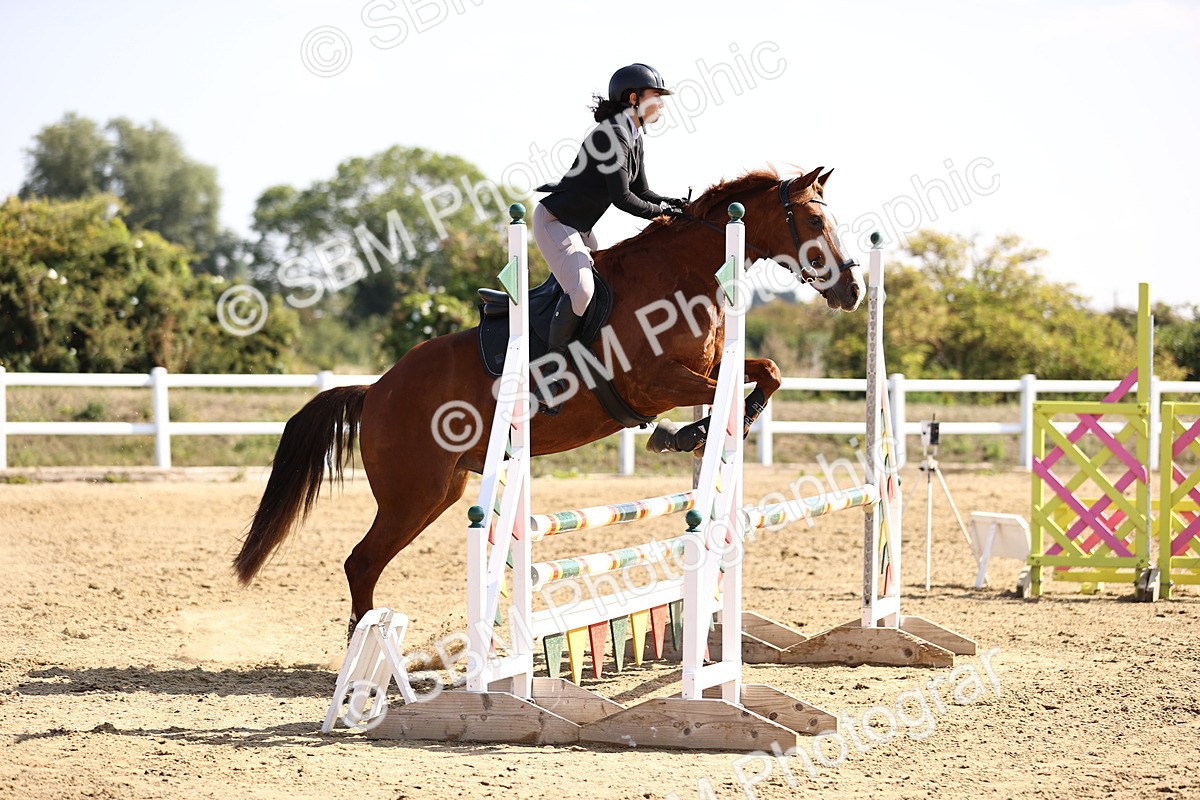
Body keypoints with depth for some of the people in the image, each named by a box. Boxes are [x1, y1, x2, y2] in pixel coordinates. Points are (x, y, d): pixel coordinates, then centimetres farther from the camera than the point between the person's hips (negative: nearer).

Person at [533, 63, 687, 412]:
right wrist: (659, 211, -12)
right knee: (582, 290, -27)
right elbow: (622, 198, -24)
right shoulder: (611, 135, -22)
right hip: (555, 221, -11)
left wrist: (676, 204, -4)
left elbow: (640, 192, 12)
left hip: (580, 227, 11)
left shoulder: (634, 137, 8)